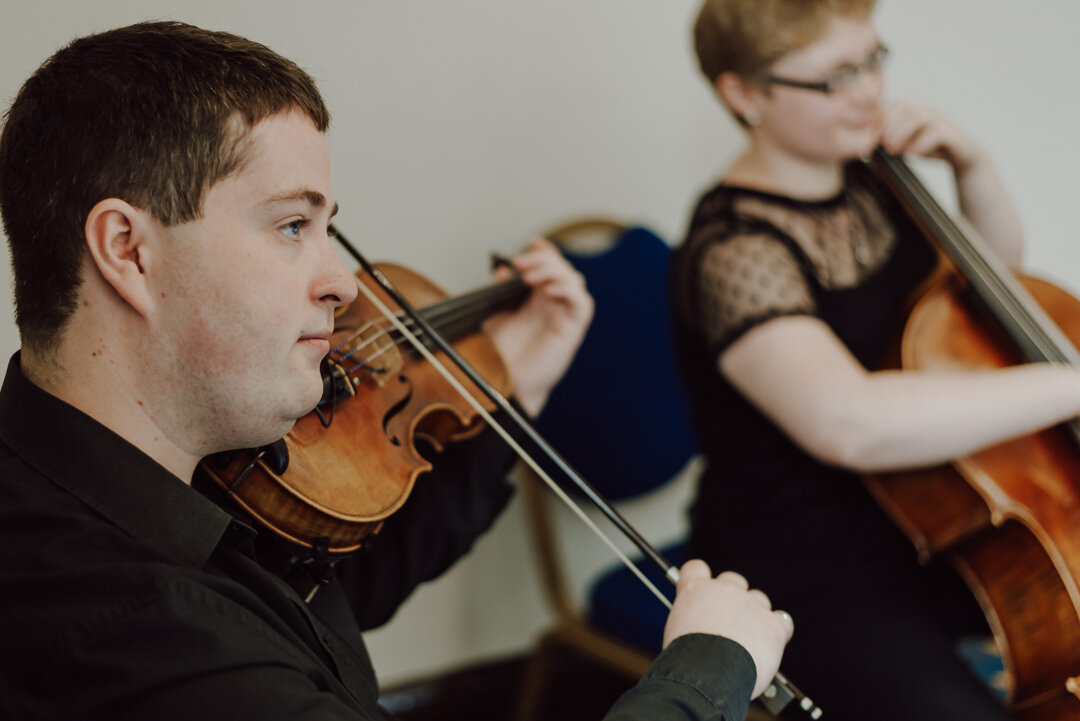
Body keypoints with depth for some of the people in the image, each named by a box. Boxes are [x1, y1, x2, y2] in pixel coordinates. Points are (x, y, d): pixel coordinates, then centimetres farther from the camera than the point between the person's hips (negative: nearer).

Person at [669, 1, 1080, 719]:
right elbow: (850, 423, -40)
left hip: (917, 521, 9)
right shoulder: (737, 248, -23)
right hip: (801, 573, -8)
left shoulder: (863, 185, 4)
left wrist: (973, 166, 0)